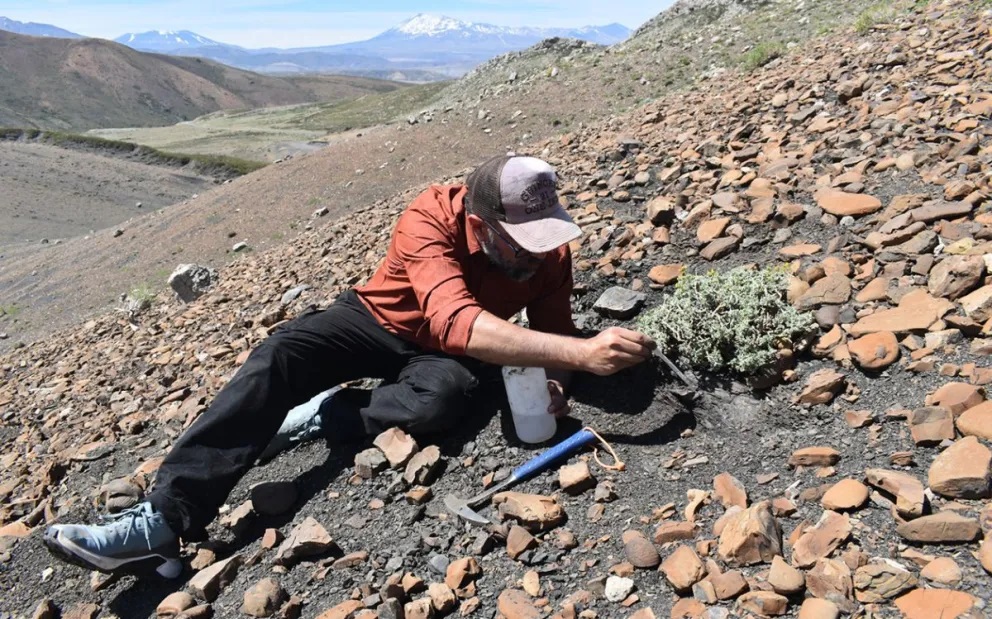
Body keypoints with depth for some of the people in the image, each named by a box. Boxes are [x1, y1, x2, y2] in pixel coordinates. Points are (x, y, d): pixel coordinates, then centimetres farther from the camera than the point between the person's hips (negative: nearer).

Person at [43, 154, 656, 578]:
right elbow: (457, 323, -48)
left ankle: (318, 418, -12)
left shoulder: (550, 246, -19)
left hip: (444, 352, 2)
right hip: (380, 319, -1)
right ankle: (166, 519, -27)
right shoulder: (431, 218, -32)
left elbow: (554, 333, -8)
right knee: (281, 353, -27)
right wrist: (582, 352, -57)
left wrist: (553, 382, -32)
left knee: (440, 399, -36)